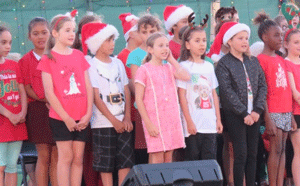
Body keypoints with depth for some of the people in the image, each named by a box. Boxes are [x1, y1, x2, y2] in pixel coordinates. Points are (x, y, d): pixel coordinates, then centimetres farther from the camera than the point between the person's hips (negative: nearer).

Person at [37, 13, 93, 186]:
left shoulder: (79, 56, 10)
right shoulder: (48, 58, -2)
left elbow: (88, 86, 8)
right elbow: (49, 92, -7)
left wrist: (88, 113, -3)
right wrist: (66, 117, -11)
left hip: (81, 118, 4)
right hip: (60, 118, -4)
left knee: (78, 158, 4)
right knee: (66, 157, -5)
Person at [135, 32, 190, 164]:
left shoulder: (169, 68, 13)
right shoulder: (144, 70, -4)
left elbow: (186, 77, -7)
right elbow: (139, 100, -8)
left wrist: (172, 60, 2)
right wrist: (148, 123, -15)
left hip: (172, 118, 5)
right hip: (155, 120, -5)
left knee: (168, 159, 7)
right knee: (157, 160, -7)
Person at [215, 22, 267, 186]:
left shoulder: (253, 61, 11)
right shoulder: (224, 64, -5)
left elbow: (262, 86, 7)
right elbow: (227, 91, -12)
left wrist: (257, 110, -6)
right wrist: (244, 113, -14)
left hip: (253, 114, 5)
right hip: (235, 115, -5)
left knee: (252, 154, 6)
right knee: (241, 154, -7)